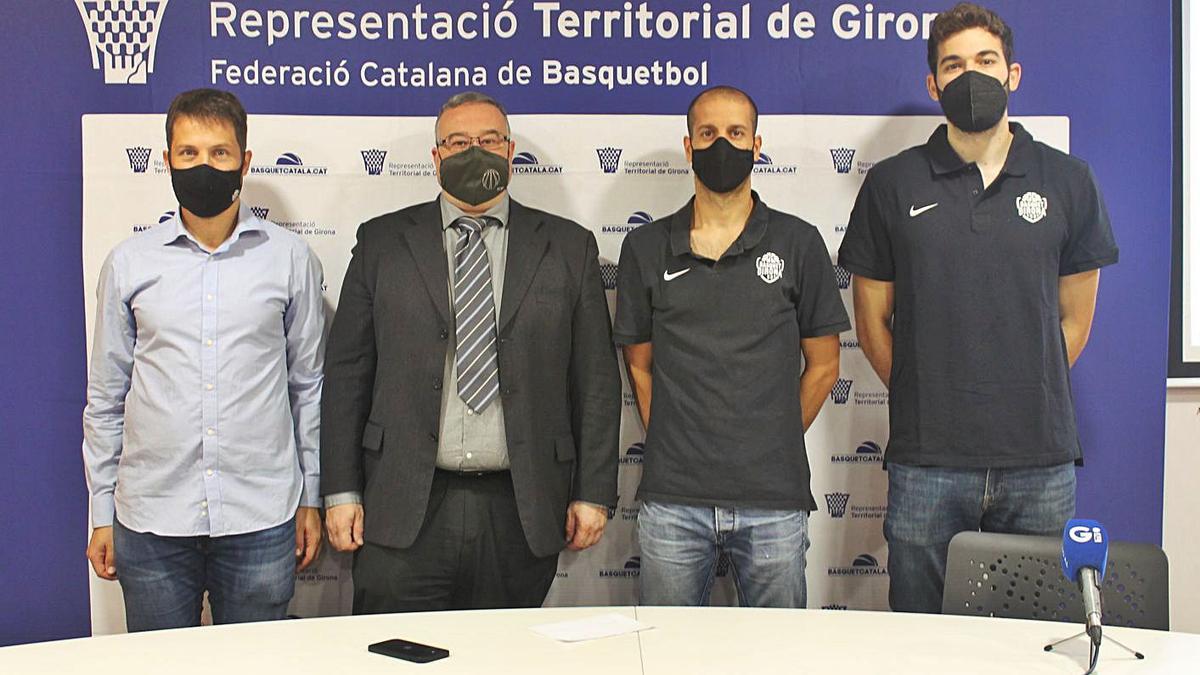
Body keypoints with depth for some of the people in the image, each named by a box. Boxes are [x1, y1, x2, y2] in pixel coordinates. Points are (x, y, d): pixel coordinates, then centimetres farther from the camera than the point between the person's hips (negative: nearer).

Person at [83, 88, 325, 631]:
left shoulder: (290, 257, 2)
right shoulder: (128, 263, 4)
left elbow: (309, 384, 8)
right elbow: (105, 398, 10)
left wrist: (310, 498, 7)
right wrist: (102, 514, 9)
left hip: (261, 520, -1)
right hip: (151, 520, 1)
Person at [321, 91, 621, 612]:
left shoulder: (567, 247, 8)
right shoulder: (382, 242, 8)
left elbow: (596, 378, 6)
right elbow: (347, 372, 6)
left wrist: (593, 493, 2)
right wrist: (341, 491, 1)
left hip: (522, 511, 0)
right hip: (403, 509, 0)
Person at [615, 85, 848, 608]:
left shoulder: (798, 243, 3)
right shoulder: (646, 248, 6)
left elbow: (822, 366, 8)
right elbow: (639, 364, 11)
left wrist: (772, 445, 6)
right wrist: (670, 447, 6)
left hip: (774, 502, 0)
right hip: (672, 500, 1)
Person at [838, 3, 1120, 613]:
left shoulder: (1067, 181, 7)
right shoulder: (892, 184, 3)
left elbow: (1074, 317, 12)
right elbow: (872, 316, 7)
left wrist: (1028, 399, 8)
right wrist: (925, 400, 4)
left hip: (1040, 458, 1)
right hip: (925, 464, -1)